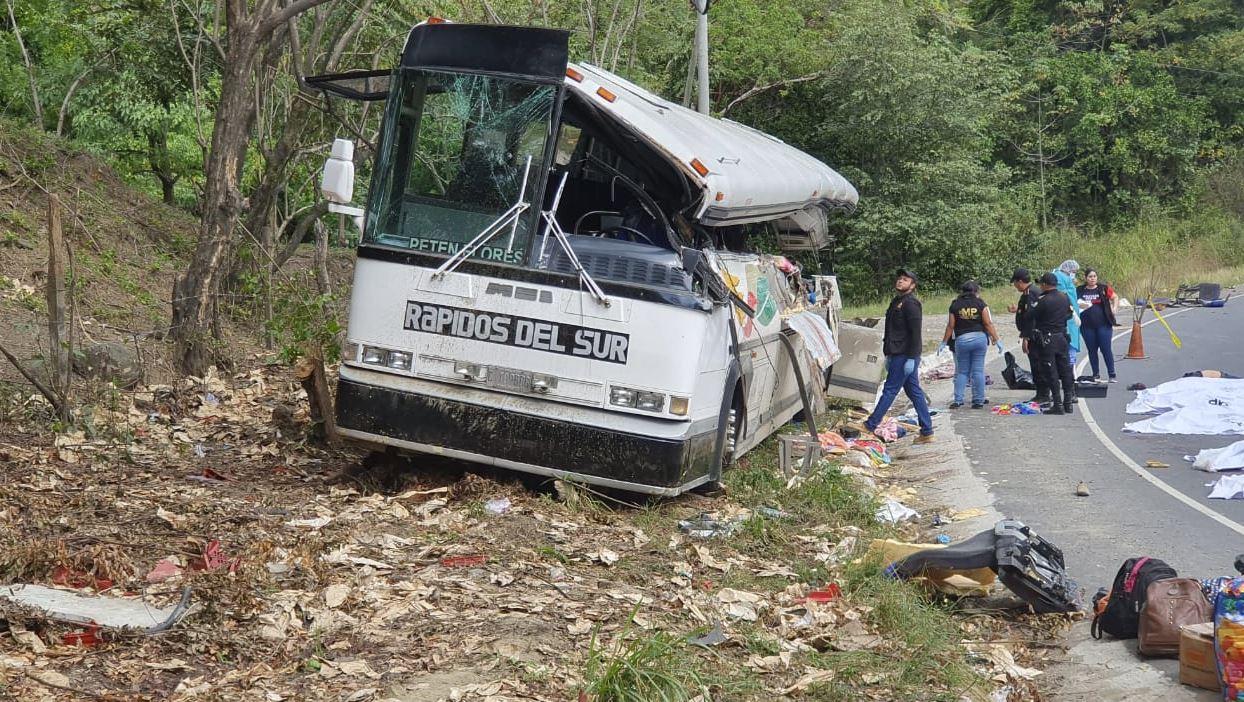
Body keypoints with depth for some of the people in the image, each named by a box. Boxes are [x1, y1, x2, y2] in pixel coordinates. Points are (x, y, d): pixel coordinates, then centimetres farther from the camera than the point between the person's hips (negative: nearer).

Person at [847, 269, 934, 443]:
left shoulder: (911, 303, -13)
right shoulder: (897, 301, 18)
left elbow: (915, 332, -19)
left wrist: (911, 358, -23)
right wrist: (889, 356, 25)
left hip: (905, 356, -10)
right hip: (898, 354, 10)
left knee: (890, 390, -4)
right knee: (915, 392, 9)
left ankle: (870, 426, 1)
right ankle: (927, 432, 11)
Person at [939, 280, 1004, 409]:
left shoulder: (955, 305, 4)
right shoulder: (980, 303, 1)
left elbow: (950, 326, 3)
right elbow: (988, 324, -4)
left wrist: (944, 343, 11)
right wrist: (996, 340, 0)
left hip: (961, 340, 1)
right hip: (979, 338, -1)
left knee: (961, 371, 10)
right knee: (978, 371, 4)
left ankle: (958, 400, 2)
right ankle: (978, 401, 4)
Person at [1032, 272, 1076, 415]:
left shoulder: (1043, 301, -16)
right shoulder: (1065, 298, 4)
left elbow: (1033, 317, -9)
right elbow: (1069, 314, 15)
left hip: (1047, 340, -6)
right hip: (1062, 337, 6)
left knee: (1051, 373, -2)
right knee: (1065, 370, 12)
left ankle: (1058, 404, -2)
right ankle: (1068, 403, 15)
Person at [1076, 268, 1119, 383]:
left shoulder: (1103, 288, 3)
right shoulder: (1079, 291, 4)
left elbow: (1115, 297, 12)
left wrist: (1114, 309, -1)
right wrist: (1079, 305, -10)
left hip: (1103, 325, -2)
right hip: (1087, 326, 2)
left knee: (1106, 349, -2)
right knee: (1092, 350, 7)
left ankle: (1112, 375, 4)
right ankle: (1096, 375, 16)